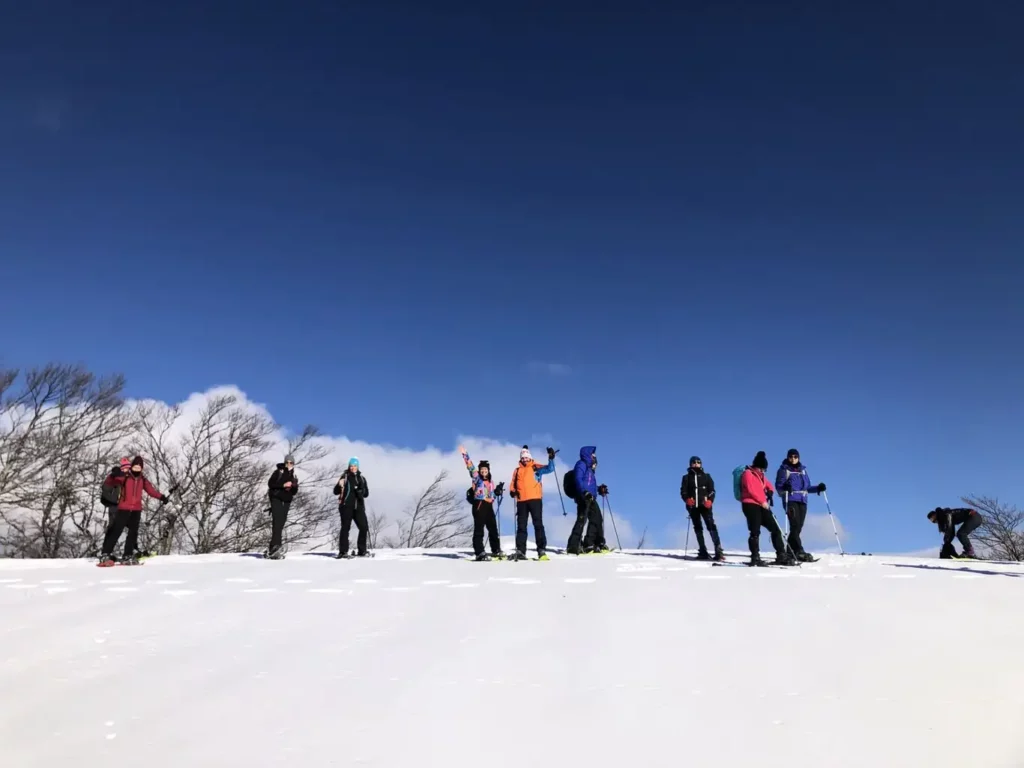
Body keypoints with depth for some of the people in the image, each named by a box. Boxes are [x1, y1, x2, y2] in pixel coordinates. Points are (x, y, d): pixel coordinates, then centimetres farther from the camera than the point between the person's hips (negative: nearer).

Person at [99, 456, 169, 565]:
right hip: (124, 508, -5)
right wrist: (113, 475, -31)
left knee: (133, 532, 7)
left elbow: (151, 489, 14)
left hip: (136, 510, 5)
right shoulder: (124, 477, -6)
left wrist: (161, 496, 2)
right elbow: (108, 484, -10)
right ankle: (105, 555, -2)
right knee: (116, 531, -6)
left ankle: (128, 556, 15)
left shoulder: (142, 479, 8)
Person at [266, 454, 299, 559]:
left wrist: (293, 486, -8)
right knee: (276, 523, -15)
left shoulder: (294, 476, 16)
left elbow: (294, 492, 14)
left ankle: (272, 548, 5)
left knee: (281, 524, 2)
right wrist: (283, 485, -16)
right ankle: (276, 547, -23)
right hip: (276, 499, -5)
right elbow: (270, 483, -8)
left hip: (286, 501, 5)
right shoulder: (278, 472, 2)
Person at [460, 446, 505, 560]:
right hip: (479, 505, -7)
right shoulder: (477, 478, 0)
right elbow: (471, 467, -13)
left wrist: (498, 490, 9)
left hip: (489, 506, 7)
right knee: (479, 529, -7)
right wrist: (465, 455, -22)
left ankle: (496, 550, 23)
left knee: (493, 528, 12)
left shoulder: (491, 480, 18)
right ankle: (479, 553, -6)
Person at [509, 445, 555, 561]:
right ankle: (520, 551, 9)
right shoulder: (517, 470, 16)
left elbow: (550, 469, -6)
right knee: (521, 526, 6)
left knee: (538, 525, -4)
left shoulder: (535, 467, 7)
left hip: (535, 499, -3)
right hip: (521, 501, 4)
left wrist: (551, 459, -23)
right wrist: (512, 491, -5)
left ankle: (542, 550, -6)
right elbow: (513, 484, 16)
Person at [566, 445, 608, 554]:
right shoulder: (581, 465, -3)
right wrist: (584, 492, -27)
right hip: (583, 497, -10)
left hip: (590, 498, 10)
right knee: (582, 520, -15)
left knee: (597, 519, 11)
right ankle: (573, 547, -16)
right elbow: (578, 480, -17)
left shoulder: (589, 467, 25)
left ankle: (589, 544, 19)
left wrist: (600, 489, 22)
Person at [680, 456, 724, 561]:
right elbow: (683, 491, 7)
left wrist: (710, 501, -12)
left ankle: (718, 550, -20)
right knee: (697, 528, 5)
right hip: (693, 506, 2)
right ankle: (703, 552, 8)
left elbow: (711, 490, 6)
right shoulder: (686, 477, 12)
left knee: (711, 526, -15)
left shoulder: (706, 476, 10)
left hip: (705, 505, -2)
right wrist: (687, 499, -14)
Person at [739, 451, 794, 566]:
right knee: (755, 532, -11)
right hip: (750, 505, -9)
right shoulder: (748, 473, -4)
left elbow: (769, 486, 27)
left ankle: (781, 556, 9)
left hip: (762, 506, 9)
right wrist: (763, 501, -13)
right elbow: (751, 490, -14)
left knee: (775, 529, 5)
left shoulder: (761, 475, 22)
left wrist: (770, 492, 3)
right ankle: (755, 558, -8)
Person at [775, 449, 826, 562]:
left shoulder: (803, 470, 19)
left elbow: (807, 487, 20)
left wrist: (818, 488, 3)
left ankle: (790, 551, 8)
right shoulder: (783, 470, 5)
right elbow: (778, 486, -2)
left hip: (802, 501, 5)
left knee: (798, 527, 1)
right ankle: (799, 552, -22)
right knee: (795, 525, -17)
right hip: (791, 500, -5)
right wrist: (785, 487, -24)